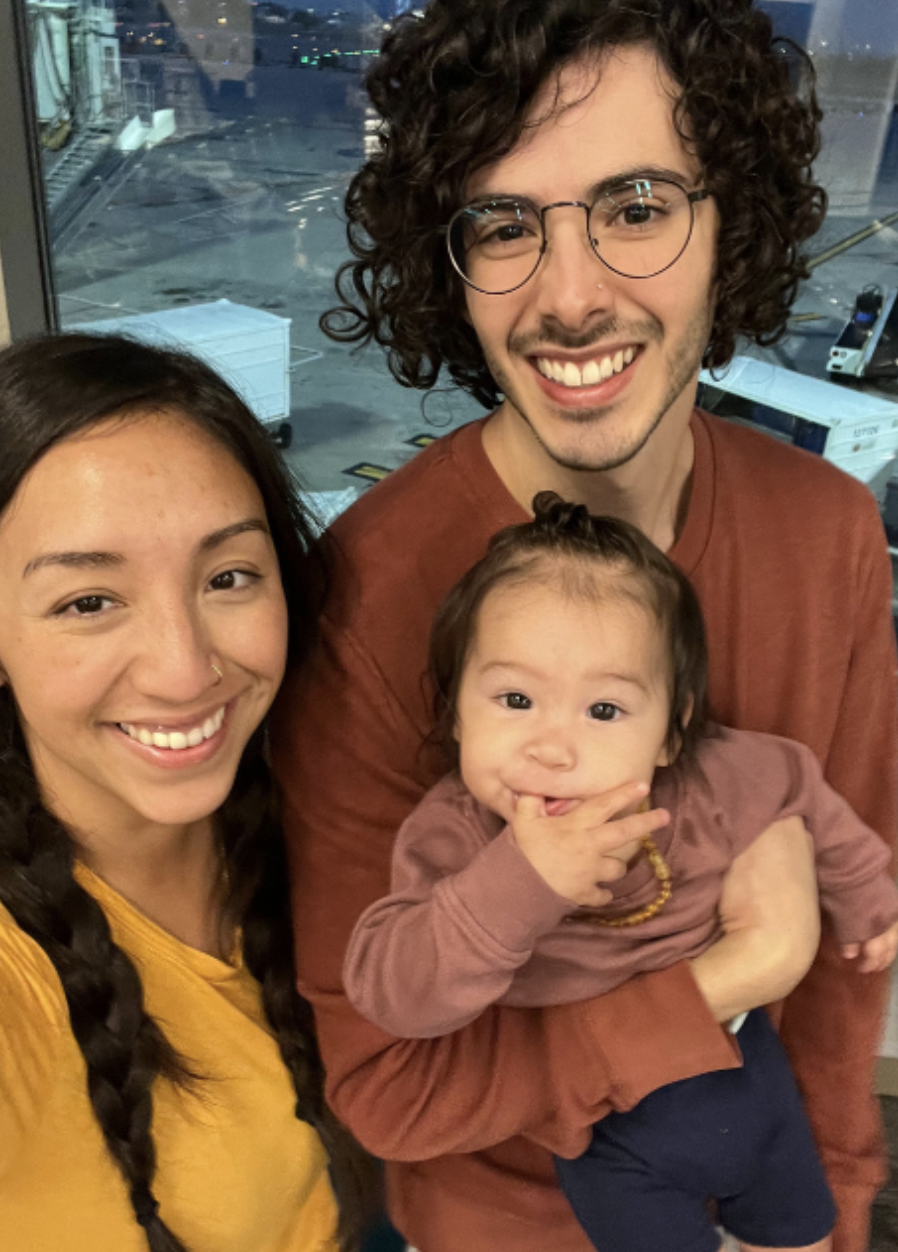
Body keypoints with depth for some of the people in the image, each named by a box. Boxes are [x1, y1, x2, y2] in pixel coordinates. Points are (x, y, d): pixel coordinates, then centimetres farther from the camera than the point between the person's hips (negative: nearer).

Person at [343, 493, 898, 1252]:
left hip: (743, 1059, 4)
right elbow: (388, 993, -41)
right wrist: (520, 880, -53)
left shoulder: (722, 782, -25)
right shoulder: (453, 837, -31)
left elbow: (803, 797, -3)